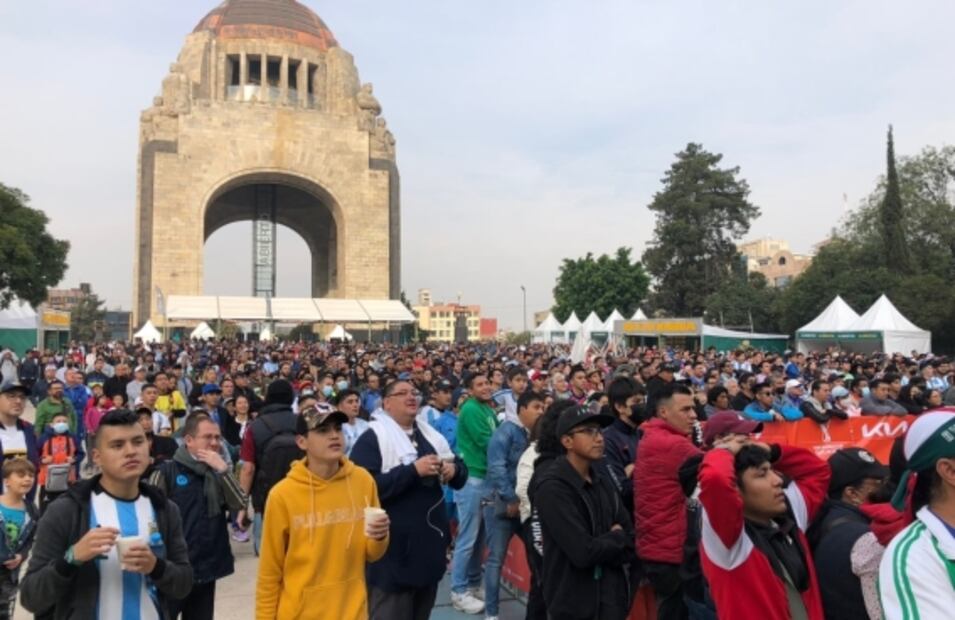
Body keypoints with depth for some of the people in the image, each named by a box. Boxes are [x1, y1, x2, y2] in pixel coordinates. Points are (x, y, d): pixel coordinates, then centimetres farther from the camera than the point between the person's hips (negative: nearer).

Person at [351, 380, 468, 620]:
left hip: (430, 543, 7)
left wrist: (453, 469, -8)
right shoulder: (372, 438, -10)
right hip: (394, 549, -6)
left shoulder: (431, 435, 10)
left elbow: (461, 469, 16)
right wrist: (413, 470, -24)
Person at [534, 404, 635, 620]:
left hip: (612, 599, 6)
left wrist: (602, 545, -14)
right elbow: (583, 553, -24)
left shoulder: (602, 482, 5)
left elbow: (631, 545, 4)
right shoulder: (552, 488, -19)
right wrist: (616, 537, -7)